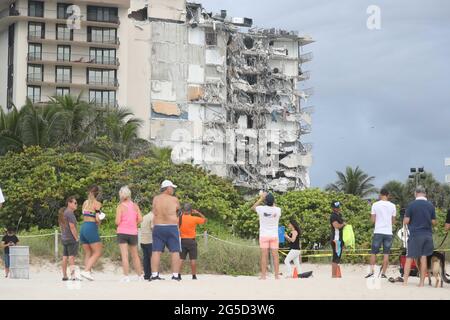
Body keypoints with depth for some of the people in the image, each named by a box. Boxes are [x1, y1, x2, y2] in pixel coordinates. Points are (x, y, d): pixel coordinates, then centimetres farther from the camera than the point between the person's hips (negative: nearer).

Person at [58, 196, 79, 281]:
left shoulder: (62, 213, 14)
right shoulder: (70, 213, -15)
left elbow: (61, 226, 19)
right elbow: (72, 227, -20)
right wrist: (77, 238, -15)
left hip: (64, 238, 9)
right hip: (71, 238, -9)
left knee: (65, 257, 9)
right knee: (72, 257, -10)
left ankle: (64, 276, 11)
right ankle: (73, 276, -14)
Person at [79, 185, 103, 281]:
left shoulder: (85, 203, 13)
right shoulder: (97, 203, -6)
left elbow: (84, 216, 11)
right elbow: (97, 218, -13)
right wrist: (99, 223, 8)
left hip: (83, 226, 7)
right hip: (91, 228, -7)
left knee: (87, 253, 12)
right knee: (98, 252, -2)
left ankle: (88, 272, 4)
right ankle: (86, 271, -15)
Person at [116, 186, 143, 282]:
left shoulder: (120, 207, -7)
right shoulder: (135, 206, 3)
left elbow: (117, 222, -12)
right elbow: (140, 219, -2)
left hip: (122, 232, -3)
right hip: (133, 233, 3)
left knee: (124, 255, -5)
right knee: (135, 255, 16)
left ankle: (126, 276, -11)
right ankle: (140, 275, 22)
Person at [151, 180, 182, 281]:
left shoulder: (155, 199, 4)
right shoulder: (174, 199, -3)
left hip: (158, 227, 3)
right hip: (172, 227, -3)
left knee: (156, 251, 2)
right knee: (175, 251, 0)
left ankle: (154, 274, -3)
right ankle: (175, 275, -4)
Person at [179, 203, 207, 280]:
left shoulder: (180, 218, -3)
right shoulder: (194, 219, -9)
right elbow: (205, 220, 3)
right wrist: (198, 213, 10)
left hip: (182, 240, 2)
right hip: (191, 241, -2)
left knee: (181, 259, 5)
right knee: (193, 259, 1)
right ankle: (194, 276, 1)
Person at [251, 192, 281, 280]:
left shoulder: (261, 209, -11)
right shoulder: (278, 210, -7)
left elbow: (253, 208, 12)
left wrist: (261, 199, 15)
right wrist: (272, 201, 19)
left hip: (264, 235, -1)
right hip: (274, 235, 1)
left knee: (264, 256, -2)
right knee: (275, 256, 3)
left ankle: (263, 276, -3)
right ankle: (277, 275, 1)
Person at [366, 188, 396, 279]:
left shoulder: (375, 205, -2)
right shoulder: (392, 206, 3)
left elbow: (373, 220, -2)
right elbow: (393, 221, 8)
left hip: (378, 232, -1)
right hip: (388, 232, 1)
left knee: (373, 252, 6)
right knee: (386, 254, 4)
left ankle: (372, 271, -3)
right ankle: (383, 273, 1)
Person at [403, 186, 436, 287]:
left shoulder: (411, 205, -9)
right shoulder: (431, 206, 2)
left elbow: (406, 221, -8)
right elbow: (433, 222, 6)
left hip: (415, 235, -3)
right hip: (427, 235, 3)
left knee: (409, 258, 2)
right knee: (423, 258, 8)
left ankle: (405, 282, -2)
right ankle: (422, 282, 9)